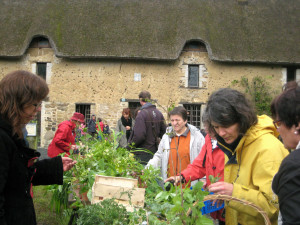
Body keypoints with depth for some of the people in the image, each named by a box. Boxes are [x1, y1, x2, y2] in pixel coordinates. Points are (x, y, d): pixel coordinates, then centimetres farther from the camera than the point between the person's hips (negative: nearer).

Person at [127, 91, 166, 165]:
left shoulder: (142, 114, -16)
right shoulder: (159, 113, 6)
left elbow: (139, 136, -22)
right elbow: (163, 132, 10)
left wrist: (129, 147, -10)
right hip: (154, 150, 7)